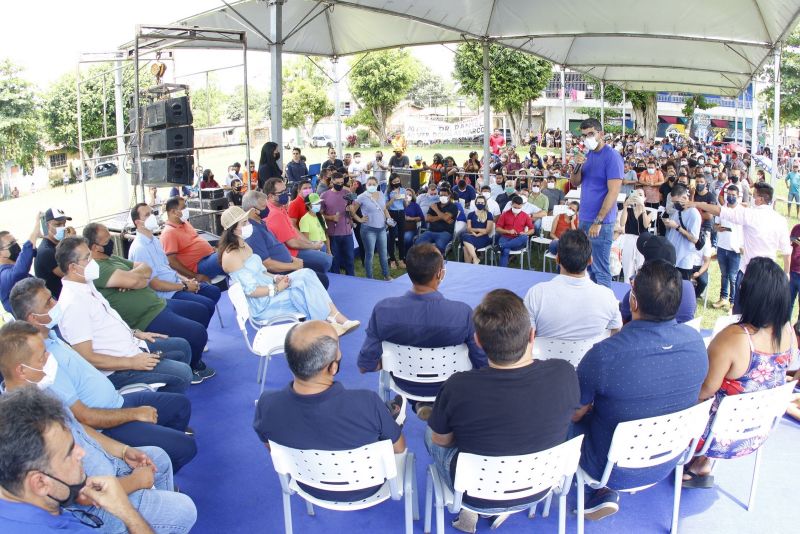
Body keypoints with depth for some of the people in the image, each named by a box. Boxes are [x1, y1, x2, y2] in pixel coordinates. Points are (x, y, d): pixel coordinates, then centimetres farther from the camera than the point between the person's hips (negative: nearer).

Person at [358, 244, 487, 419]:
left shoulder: (383, 310, -26)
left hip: (406, 385, 2)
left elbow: (365, 365, -16)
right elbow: (484, 365, -21)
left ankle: (419, 404, 21)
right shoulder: (463, 313, -32)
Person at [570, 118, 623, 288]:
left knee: (600, 270, -2)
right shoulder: (588, 155, 11)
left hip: (601, 222, -8)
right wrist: (578, 166, -7)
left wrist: (598, 221, -21)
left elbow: (613, 192, -18)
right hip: (584, 219, 8)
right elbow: (575, 183, 13)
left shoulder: (612, 156, -12)